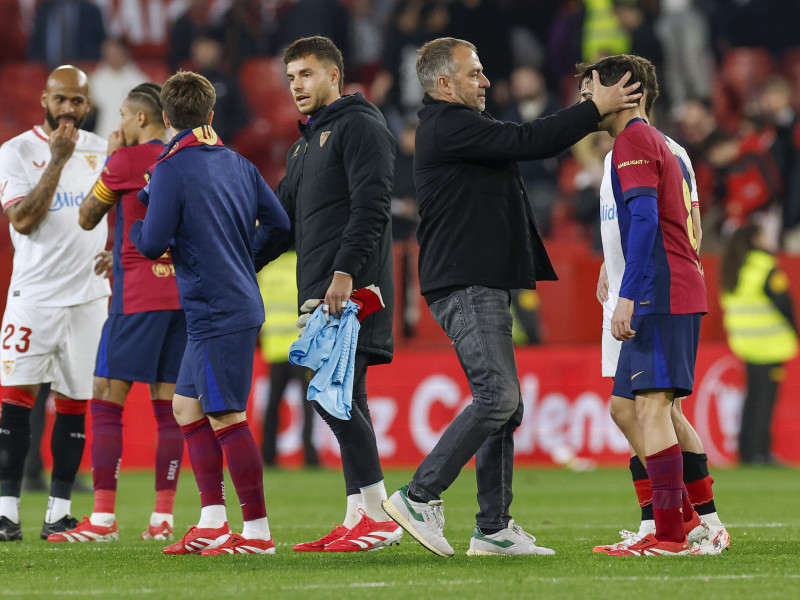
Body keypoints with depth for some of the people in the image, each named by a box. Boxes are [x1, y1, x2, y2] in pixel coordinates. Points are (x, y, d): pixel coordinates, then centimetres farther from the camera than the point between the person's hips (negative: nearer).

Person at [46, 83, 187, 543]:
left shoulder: (127, 159, -7)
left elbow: (87, 218, 5)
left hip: (138, 297, -6)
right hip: (185, 294, 6)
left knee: (107, 401, -2)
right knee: (168, 405, 6)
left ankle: (103, 518, -7)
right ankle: (163, 518, 3)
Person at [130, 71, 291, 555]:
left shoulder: (171, 169, -11)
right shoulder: (239, 165, 11)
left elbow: (152, 245, -14)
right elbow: (279, 225, 12)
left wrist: (140, 211, 6)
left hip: (217, 313, -9)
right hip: (242, 303, 9)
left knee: (226, 417, -6)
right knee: (187, 407, 15)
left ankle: (257, 531, -6)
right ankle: (213, 523, 15)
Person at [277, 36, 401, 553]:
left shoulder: (359, 126, -6)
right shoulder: (305, 144, 24)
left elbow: (371, 206, -16)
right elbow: (283, 216, 26)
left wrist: (344, 273, -23)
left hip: (349, 290, -10)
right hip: (319, 292, 10)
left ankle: (378, 516, -14)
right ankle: (358, 518, 9)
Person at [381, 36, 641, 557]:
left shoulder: (462, 125, 23)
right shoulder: (449, 126, -12)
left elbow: (521, 142, 23)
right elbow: (529, 141, -17)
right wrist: (597, 109, -11)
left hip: (483, 288, 11)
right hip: (464, 285, -11)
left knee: (504, 405, 7)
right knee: (497, 396, -17)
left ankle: (494, 529, 7)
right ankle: (421, 496, -14)